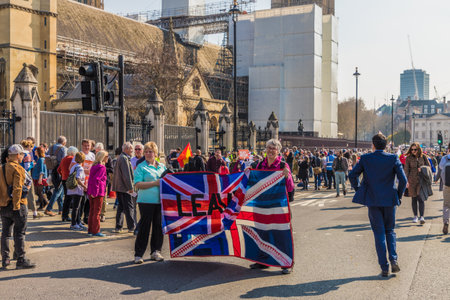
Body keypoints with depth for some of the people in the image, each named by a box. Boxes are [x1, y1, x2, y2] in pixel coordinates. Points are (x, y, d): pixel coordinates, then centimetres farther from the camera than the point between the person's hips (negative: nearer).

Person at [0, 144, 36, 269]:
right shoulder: (18, 169, -12)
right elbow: (17, 189, -19)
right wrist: (16, 206, -16)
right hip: (17, 204, -7)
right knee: (19, 233, -2)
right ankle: (21, 260, 0)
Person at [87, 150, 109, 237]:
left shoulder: (94, 166, 13)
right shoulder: (102, 167, -14)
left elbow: (91, 178, 15)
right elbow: (96, 179, -23)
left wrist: (90, 191, 16)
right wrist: (95, 193, -22)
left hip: (91, 192, 9)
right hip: (98, 193, -8)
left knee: (92, 211, 15)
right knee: (97, 212, -3)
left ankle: (90, 230, 21)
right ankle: (96, 231, 0)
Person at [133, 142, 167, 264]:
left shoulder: (162, 166, 16)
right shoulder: (141, 167, 0)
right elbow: (138, 184, -11)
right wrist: (155, 183, -16)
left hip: (160, 201, 5)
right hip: (146, 201, -5)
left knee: (159, 226, 8)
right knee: (144, 227, -2)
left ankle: (155, 252, 20)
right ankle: (138, 254, 7)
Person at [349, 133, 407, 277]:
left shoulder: (365, 158, -4)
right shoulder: (393, 158, -4)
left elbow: (352, 175, -5)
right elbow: (403, 179, -8)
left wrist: (358, 190, 9)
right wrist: (399, 195, 6)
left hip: (372, 200, -1)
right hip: (390, 200, 1)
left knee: (379, 233, 6)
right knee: (390, 230, 19)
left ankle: (384, 268, 6)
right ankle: (393, 259, 1)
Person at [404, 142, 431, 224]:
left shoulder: (423, 157, 2)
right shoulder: (408, 158, 0)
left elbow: (428, 166, 11)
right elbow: (406, 170, 0)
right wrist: (406, 181, -8)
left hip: (421, 180, -1)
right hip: (412, 180, 1)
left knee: (421, 199, -10)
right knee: (414, 198, 7)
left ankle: (422, 217, -12)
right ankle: (415, 216, 18)